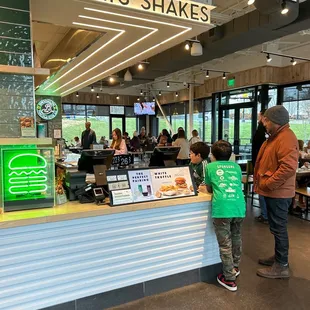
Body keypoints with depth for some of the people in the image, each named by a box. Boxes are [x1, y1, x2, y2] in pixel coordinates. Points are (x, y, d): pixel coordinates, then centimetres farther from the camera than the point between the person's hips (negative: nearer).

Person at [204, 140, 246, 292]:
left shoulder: (210, 167, 11)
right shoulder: (236, 166, 20)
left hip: (222, 209, -4)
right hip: (239, 207, 5)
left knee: (225, 245, 5)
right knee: (236, 238, 24)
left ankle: (229, 279, 13)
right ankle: (235, 267, 42)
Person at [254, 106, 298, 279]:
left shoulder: (286, 137, -19)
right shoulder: (276, 136, 16)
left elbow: (289, 167, -30)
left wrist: (268, 184, -22)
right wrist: (263, 183, 14)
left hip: (278, 193, -10)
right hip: (273, 191, 10)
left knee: (278, 228, -1)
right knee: (277, 227, 19)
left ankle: (282, 266, 11)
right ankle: (279, 257, 33)